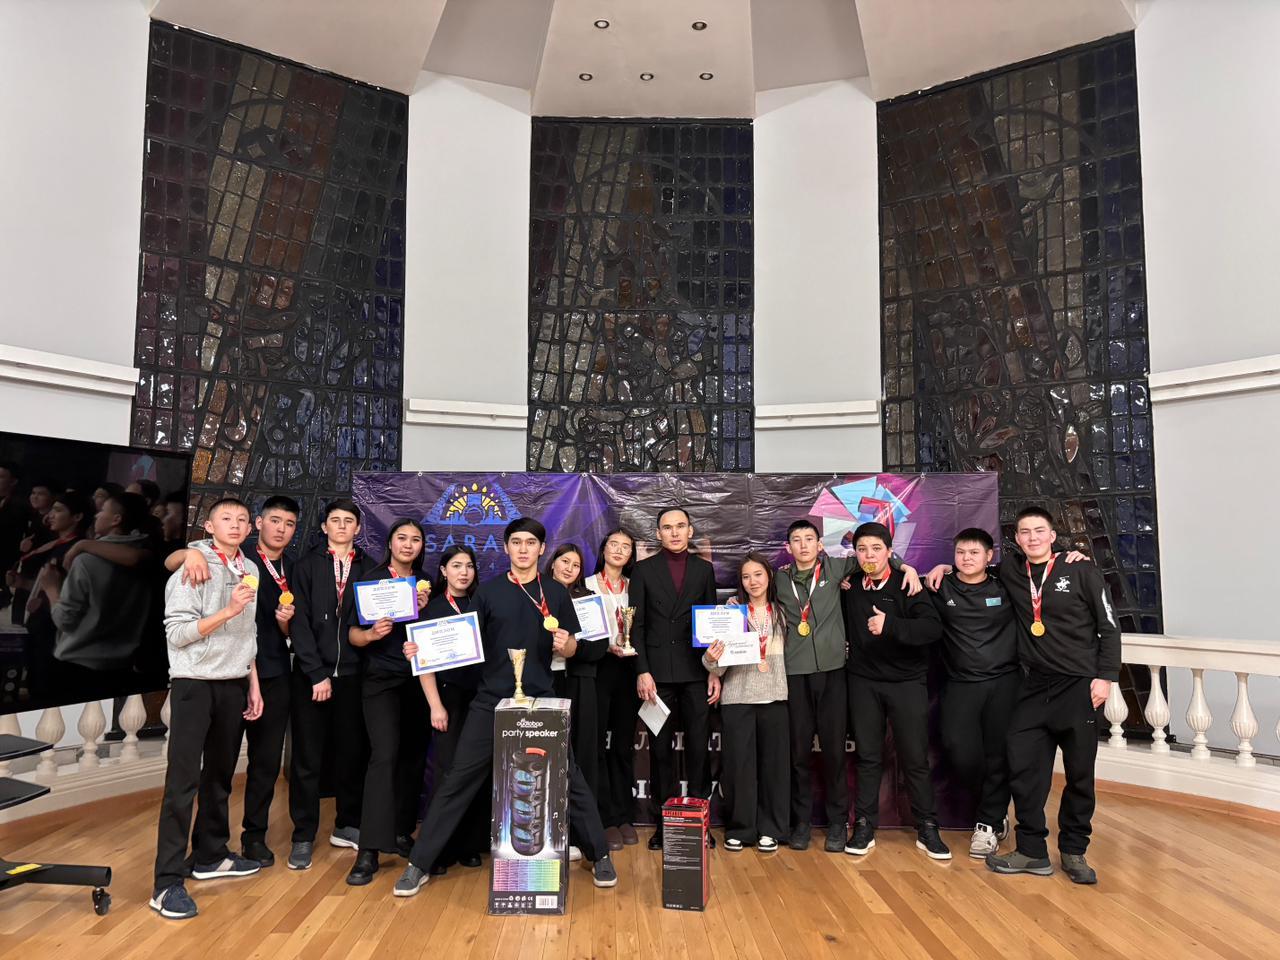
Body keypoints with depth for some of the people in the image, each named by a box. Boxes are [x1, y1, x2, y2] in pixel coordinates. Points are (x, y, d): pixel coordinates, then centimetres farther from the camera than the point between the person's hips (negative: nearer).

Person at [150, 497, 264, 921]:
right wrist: (228, 611, -23)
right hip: (195, 684, -6)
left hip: (234, 685, 6)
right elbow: (177, 632, -14)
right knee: (183, 780, -5)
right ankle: (168, 882, 0)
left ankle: (211, 855, 28)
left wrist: (254, 686, 13)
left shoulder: (250, 569, 9)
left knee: (220, 774, 14)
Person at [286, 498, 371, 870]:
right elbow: (299, 622, -3)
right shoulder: (307, 566, 3)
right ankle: (303, 836, 17)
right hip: (310, 675, -1)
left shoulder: (368, 569, 7)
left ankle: (347, 826, 25)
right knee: (307, 758, 4)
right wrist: (317, 674, -8)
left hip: (352, 674, 2)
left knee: (352, 753, 8)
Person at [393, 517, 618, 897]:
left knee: (569, 780, 5)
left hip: (541, 702, 0)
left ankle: (600, 856, 23)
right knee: (458, 781, 2)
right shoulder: (488, 590, 3)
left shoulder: (556, 592, 4)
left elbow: (571, 648, 9)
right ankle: (419, 863, 15)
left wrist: (564, 644, -14)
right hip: (491, 701, 0)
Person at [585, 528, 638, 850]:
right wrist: (607, 646, -16)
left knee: (624, 745, 9)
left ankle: (625, 817, 18)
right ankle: (605, 820, 7)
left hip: (628, 669, 3)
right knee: (597, 744, -2)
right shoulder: (588, 585, 1)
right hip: (597, 668, -3)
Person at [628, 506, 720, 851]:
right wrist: (642, 671, -9)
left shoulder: (704, 569, 8)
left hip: (695, 670, 1)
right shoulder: (643, 570, 4)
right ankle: (664, 819, 17)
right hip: (657, 670, -1)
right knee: (660, 748, 7)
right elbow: (637, 625, 0)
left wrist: (715, 671, 3)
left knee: (698, 745, 5)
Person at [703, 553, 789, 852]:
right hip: (737, 697, -1)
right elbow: (720, 666, -2)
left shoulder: (781, 613, 6)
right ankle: (739, 829, 16)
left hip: (774, 697, 2)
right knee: (738, 763, 1)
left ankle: (769, 829, 19)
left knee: (773, 763, 5)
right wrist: (711, 660, -22)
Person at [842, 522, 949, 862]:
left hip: (907, 682, -2)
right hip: (863, 682, 3)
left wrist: (890, 625, -32)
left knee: (915, 758, 4)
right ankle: (864, 827, 18)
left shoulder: (906, 586, -9)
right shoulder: (849, 588, 3)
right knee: (868, 757, 9)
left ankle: (927, 830, 18)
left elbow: (933, 628, -22)